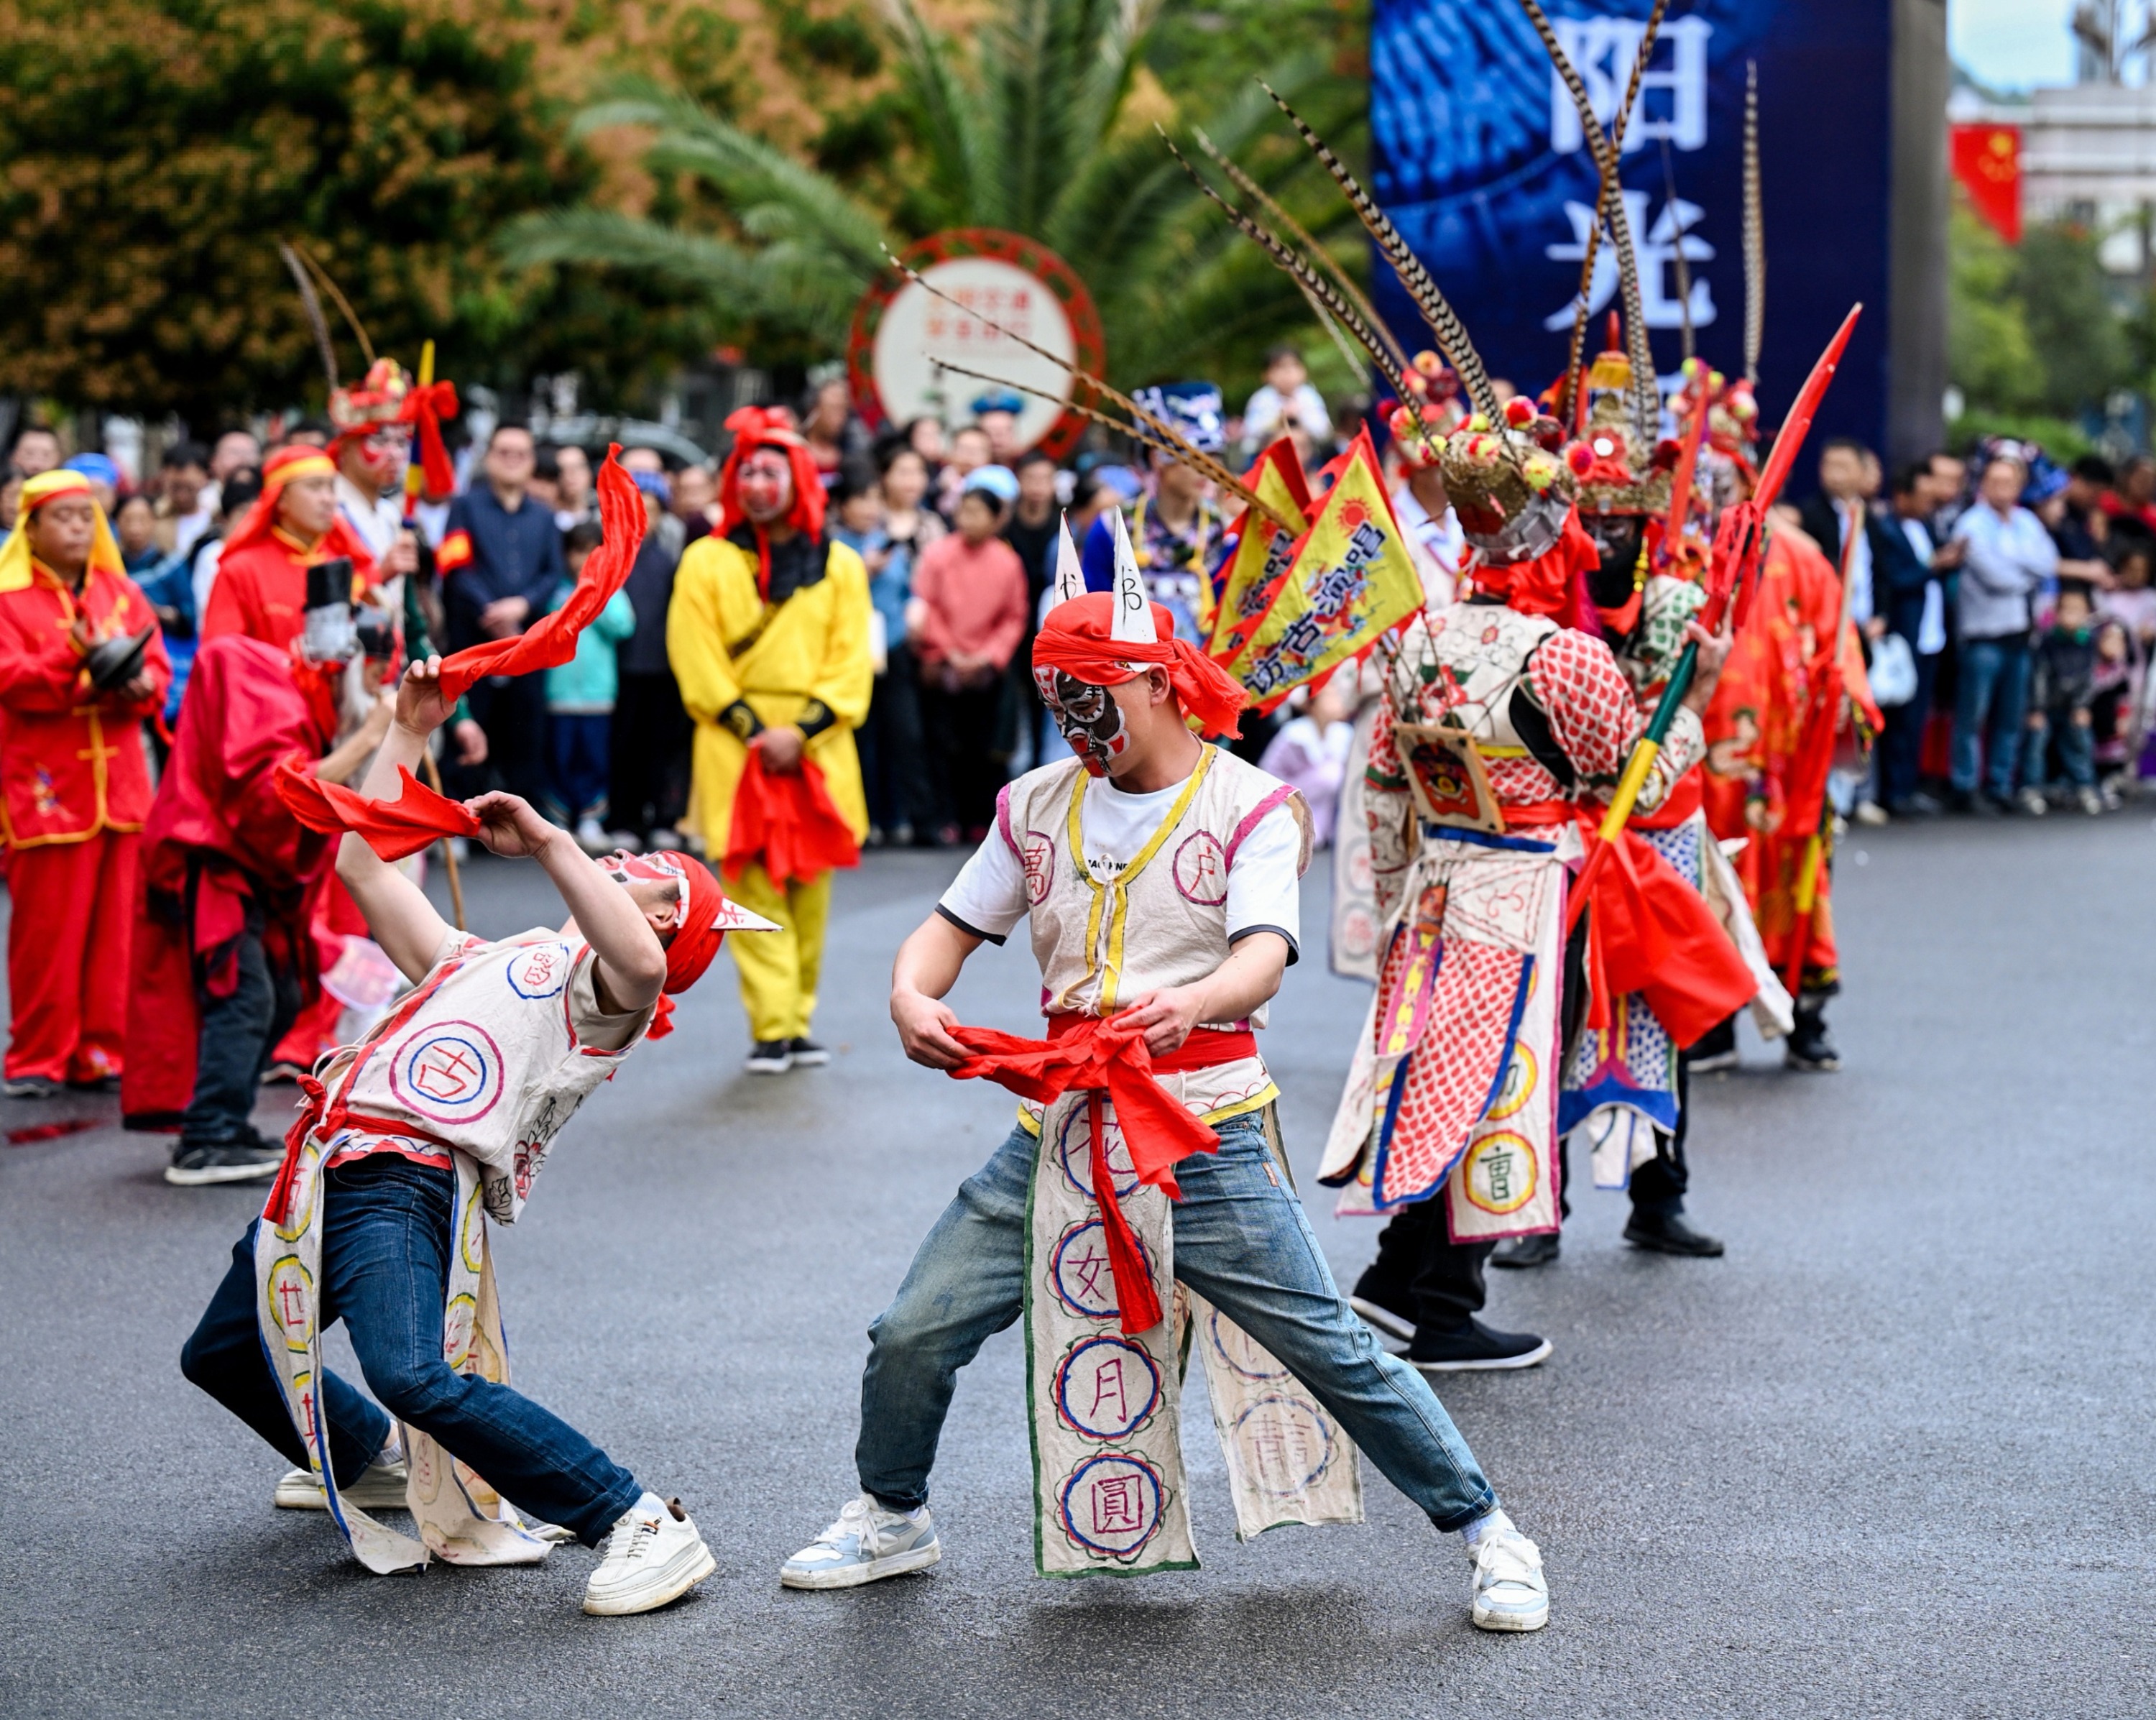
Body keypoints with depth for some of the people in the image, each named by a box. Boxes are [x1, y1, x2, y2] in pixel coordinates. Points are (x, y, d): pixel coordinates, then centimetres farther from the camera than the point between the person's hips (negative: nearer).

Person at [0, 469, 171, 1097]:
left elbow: (158, 671, 6)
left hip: (120, 782, 4)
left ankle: (104, 1051, 11)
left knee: (117, 924, 4)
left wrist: (136, 683, -16)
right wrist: (78, 661, -27)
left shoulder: (122, 594, 15)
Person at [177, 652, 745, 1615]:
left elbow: (639, 962, -23)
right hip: (330, 1174, 9)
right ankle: (371, 1462, 48)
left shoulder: (599, 986, 3)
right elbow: (364, 865, 37)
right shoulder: (477, 962, 29)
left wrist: (545, 840, -22)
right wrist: (406, 734, 35)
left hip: (408, 1181, -9)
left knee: (414, 1376, -32)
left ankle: (644, 1529, -27)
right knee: (223, 1353, 26)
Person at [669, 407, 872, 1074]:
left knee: (810, 892, 4)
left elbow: (851, 662, 4)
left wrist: (801, 731, -9)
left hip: (816, 749, 2)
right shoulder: (707, 563, 5)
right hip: (736, 750, -2)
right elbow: (698, 665, 0)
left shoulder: (839, 566, 9)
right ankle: (770, 1029, -9)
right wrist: (755, 731, -9)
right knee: (755, 892, -8)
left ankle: (798, 1022, 12)